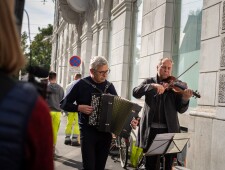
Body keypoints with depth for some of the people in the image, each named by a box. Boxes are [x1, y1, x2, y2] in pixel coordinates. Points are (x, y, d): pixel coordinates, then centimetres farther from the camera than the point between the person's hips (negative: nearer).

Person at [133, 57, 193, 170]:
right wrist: (153, 86, -24)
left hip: (169, 130, 0)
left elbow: (181, 109, -1)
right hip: (151, 129, 0)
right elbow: (135, 93, -10)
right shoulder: (149, 82, 8)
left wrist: (185, 98, -22)